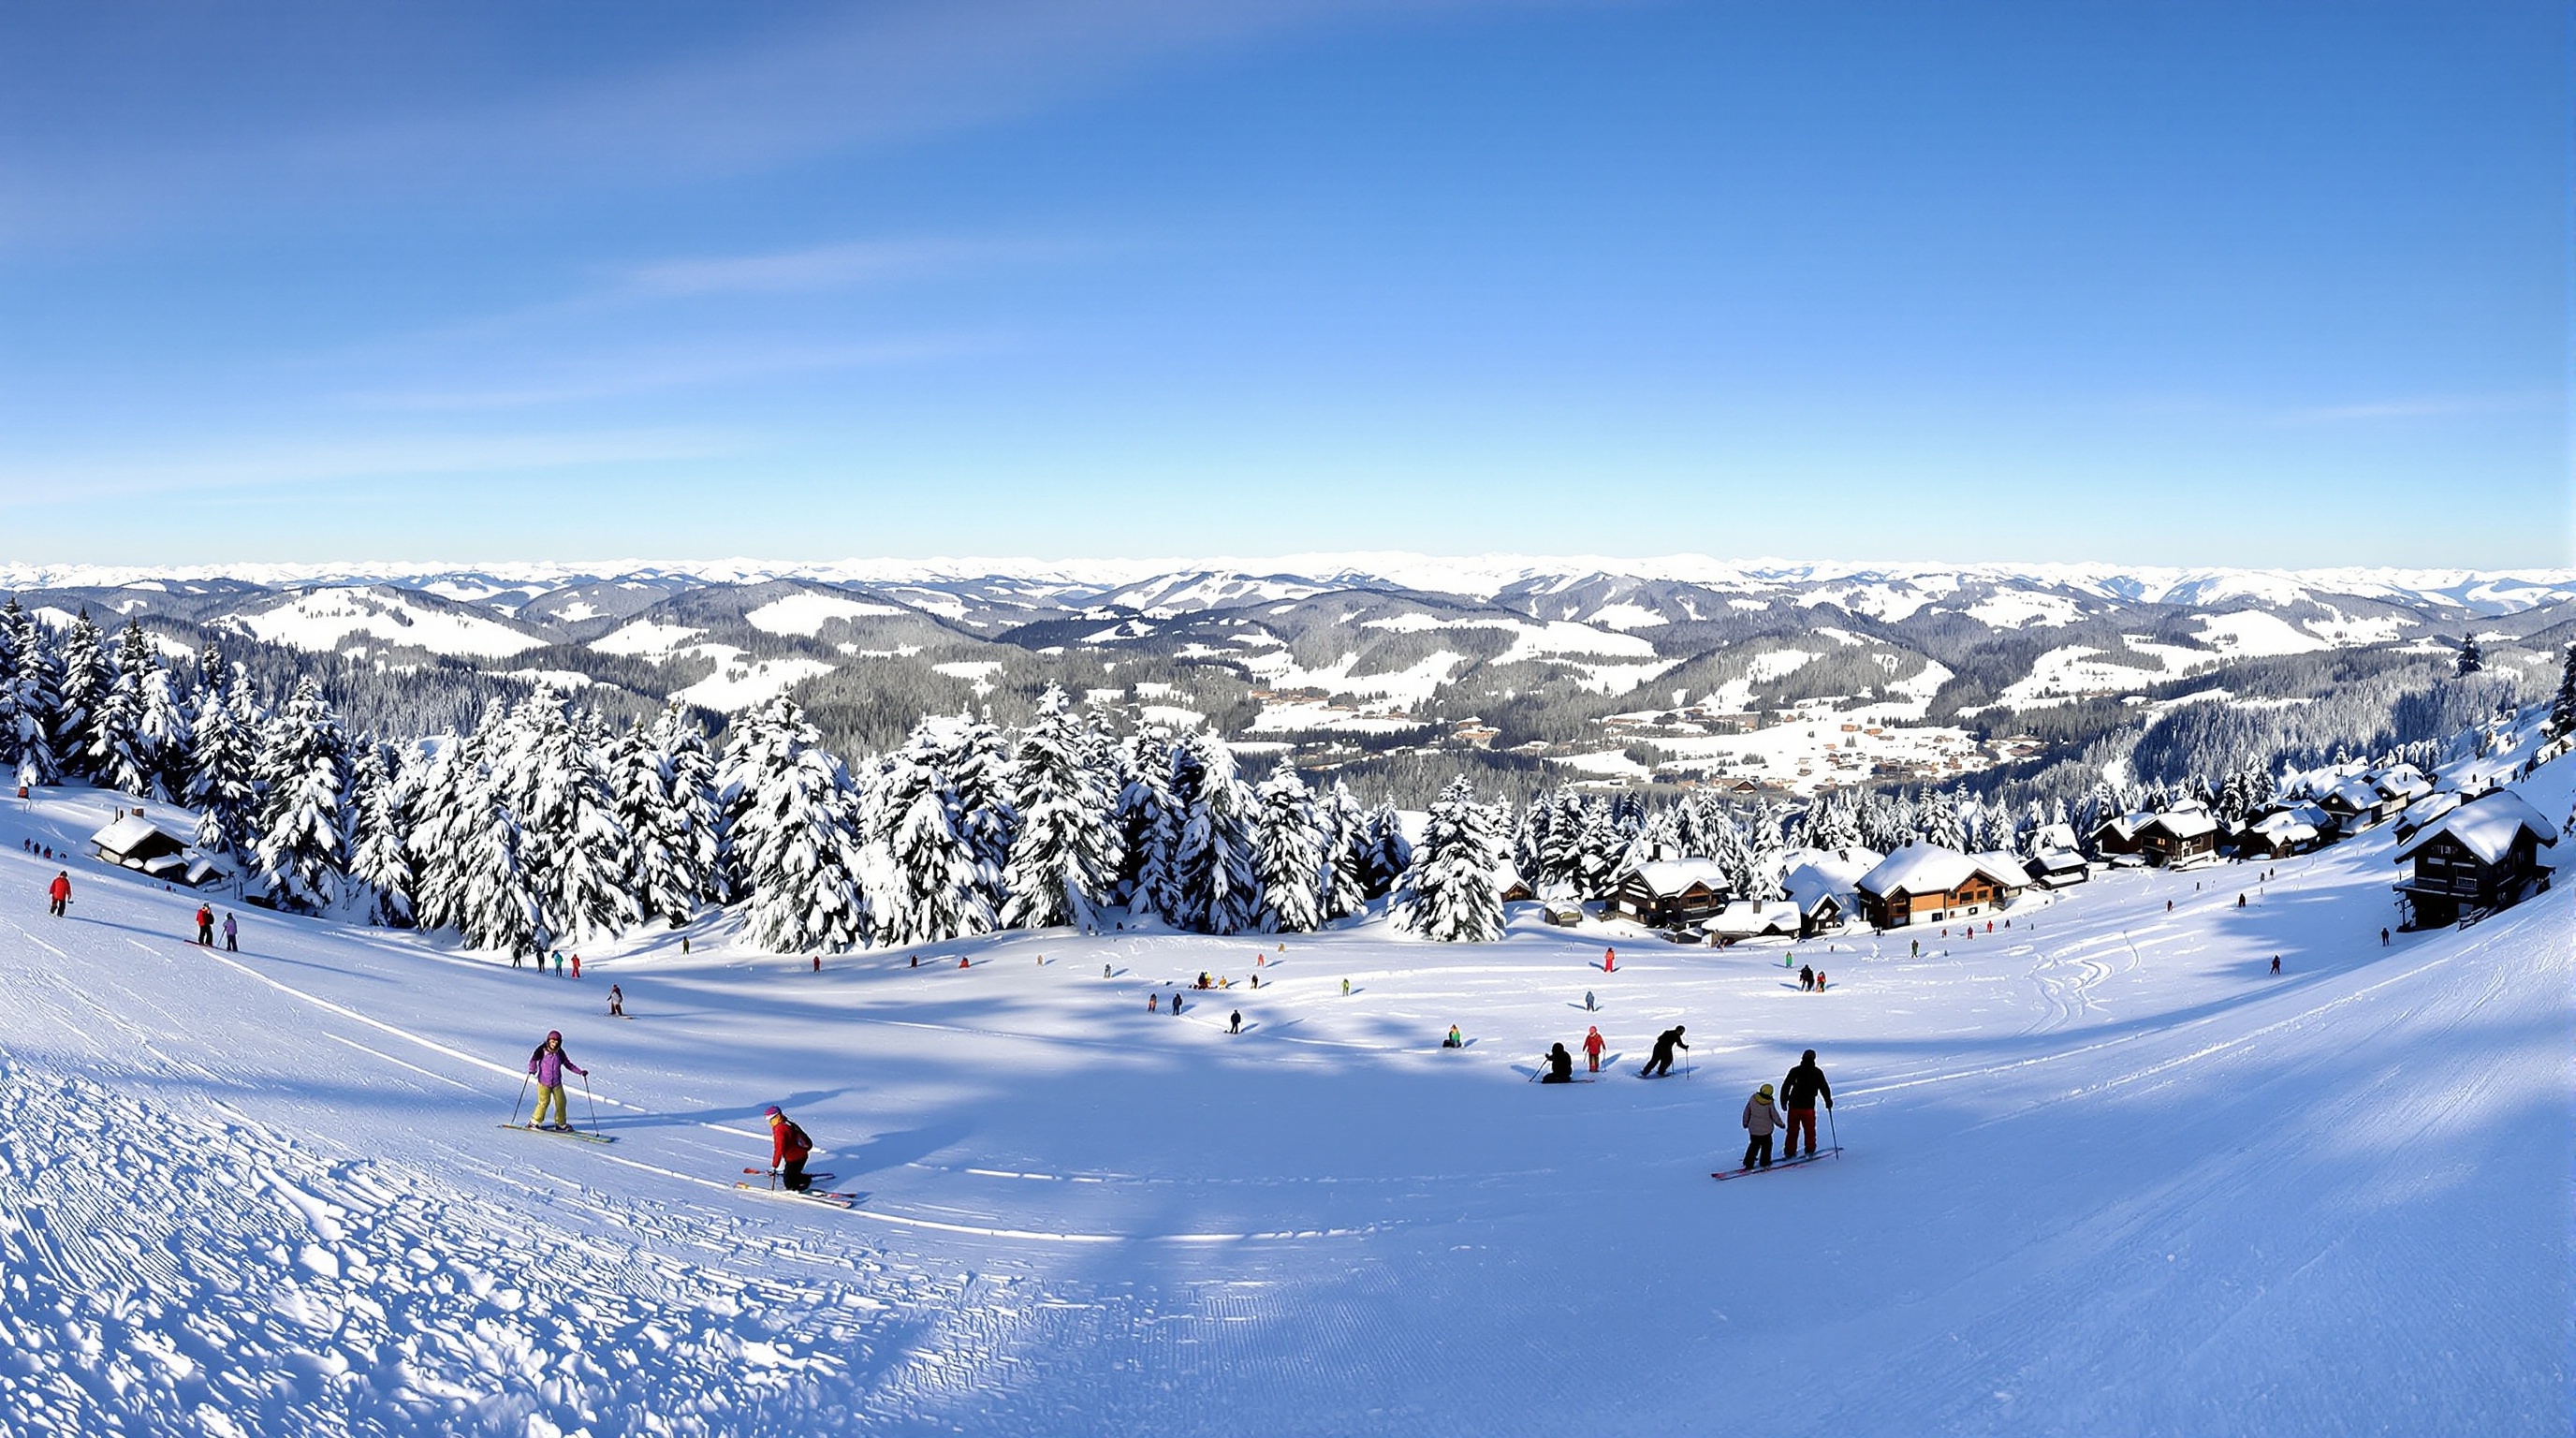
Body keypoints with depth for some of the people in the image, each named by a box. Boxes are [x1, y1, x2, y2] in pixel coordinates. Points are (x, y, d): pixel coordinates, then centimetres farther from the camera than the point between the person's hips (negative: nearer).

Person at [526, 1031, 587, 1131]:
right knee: (544, 1102, -11)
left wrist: (580, 1071, 3)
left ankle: (561, 1124, 15)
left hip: (557, 1083, 3)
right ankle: (535, 1122, 8)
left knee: (561, 1102, 0)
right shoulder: (542, 1050, -5)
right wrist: (532, 1069, -26)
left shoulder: (560, 1053, 3)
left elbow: (568, 1064, 10)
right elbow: (533, 1059, -7)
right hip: (543, 1082, -3)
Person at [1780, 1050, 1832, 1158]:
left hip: (1794, 1105, 2)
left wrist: (1784, 1101, 12)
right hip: (1808, 1107, -2)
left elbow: (1785, 1087, 2)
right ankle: (1810, 1150, 19)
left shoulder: (1794, 1071, -1)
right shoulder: (1817, 1073, -5)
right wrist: (1828, 1101, 16)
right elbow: (1824, 1088, 2)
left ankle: (1790, 1151, 12)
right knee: (1810, 1130, 14)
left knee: (1792, 1129, 11)